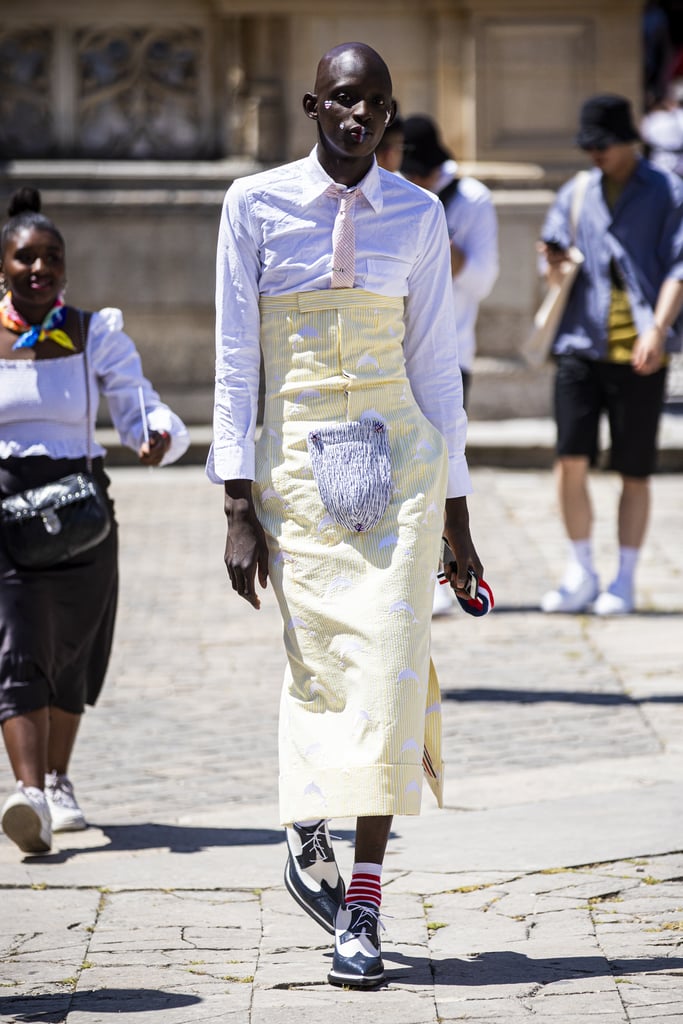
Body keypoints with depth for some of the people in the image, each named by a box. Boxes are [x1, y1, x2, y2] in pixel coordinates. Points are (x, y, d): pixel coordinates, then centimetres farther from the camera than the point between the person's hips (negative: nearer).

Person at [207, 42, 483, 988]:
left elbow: (434, 364, 8)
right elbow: (235, 360, -2)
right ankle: (306, 833, 32)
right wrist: (239, 508, -7)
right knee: (317, 664, 2)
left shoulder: (418, 215, 4)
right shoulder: (256, 204, -2)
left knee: (388, 662, -8)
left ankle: (362, 907, -6)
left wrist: (456, 514, 8)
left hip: (399, 456, 1)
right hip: (298, 462, -1)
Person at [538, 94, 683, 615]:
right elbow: (555, 254, 18)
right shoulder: (575, 193, 14)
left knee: (634, 471, 2)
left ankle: (624, 581, 12)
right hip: (581, 343, 3)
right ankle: (581, 576, 4)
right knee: (571, 459, -8)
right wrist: (554, 268, -7)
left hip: (640, 353, -3)